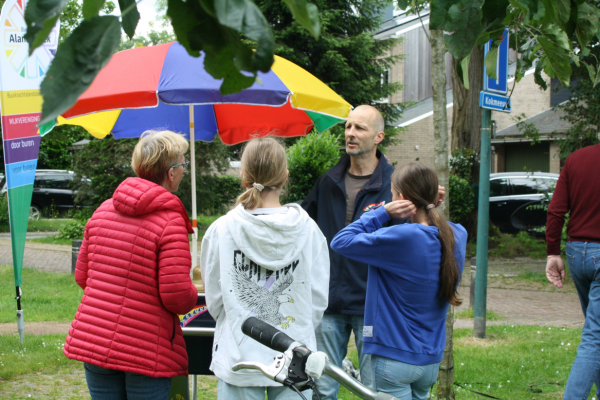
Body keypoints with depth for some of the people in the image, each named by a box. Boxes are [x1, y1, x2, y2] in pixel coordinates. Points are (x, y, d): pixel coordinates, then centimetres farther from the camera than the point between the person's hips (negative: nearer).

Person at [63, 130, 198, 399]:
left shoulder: (104, 210, 6)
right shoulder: (170, 221, -15)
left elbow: (82, 276, 12)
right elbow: (177, 296, -18)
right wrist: (193, 295, 4)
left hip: (92, 342, 6)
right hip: (145, 353, -6)